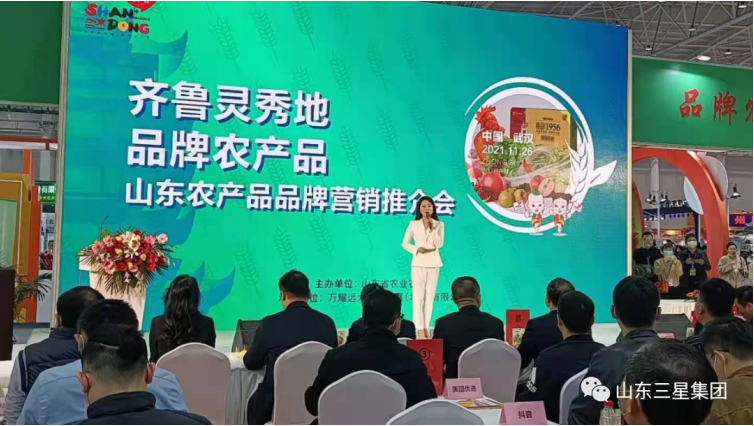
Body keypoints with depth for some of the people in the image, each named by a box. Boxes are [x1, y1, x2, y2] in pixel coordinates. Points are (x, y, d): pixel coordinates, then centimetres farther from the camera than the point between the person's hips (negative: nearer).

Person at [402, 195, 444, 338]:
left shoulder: (439, 224, 4)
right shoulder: (413, 224, 2)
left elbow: (439, 244, -7)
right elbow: (405, 243, 4)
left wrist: (432, 228, -13)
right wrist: (417, 249, -13)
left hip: (434, 263, 2)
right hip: (418, 263, -1)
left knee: (430, 297, 4)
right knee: (418, 296, -6)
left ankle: (426, 327, 10)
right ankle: (420, 329, -6)